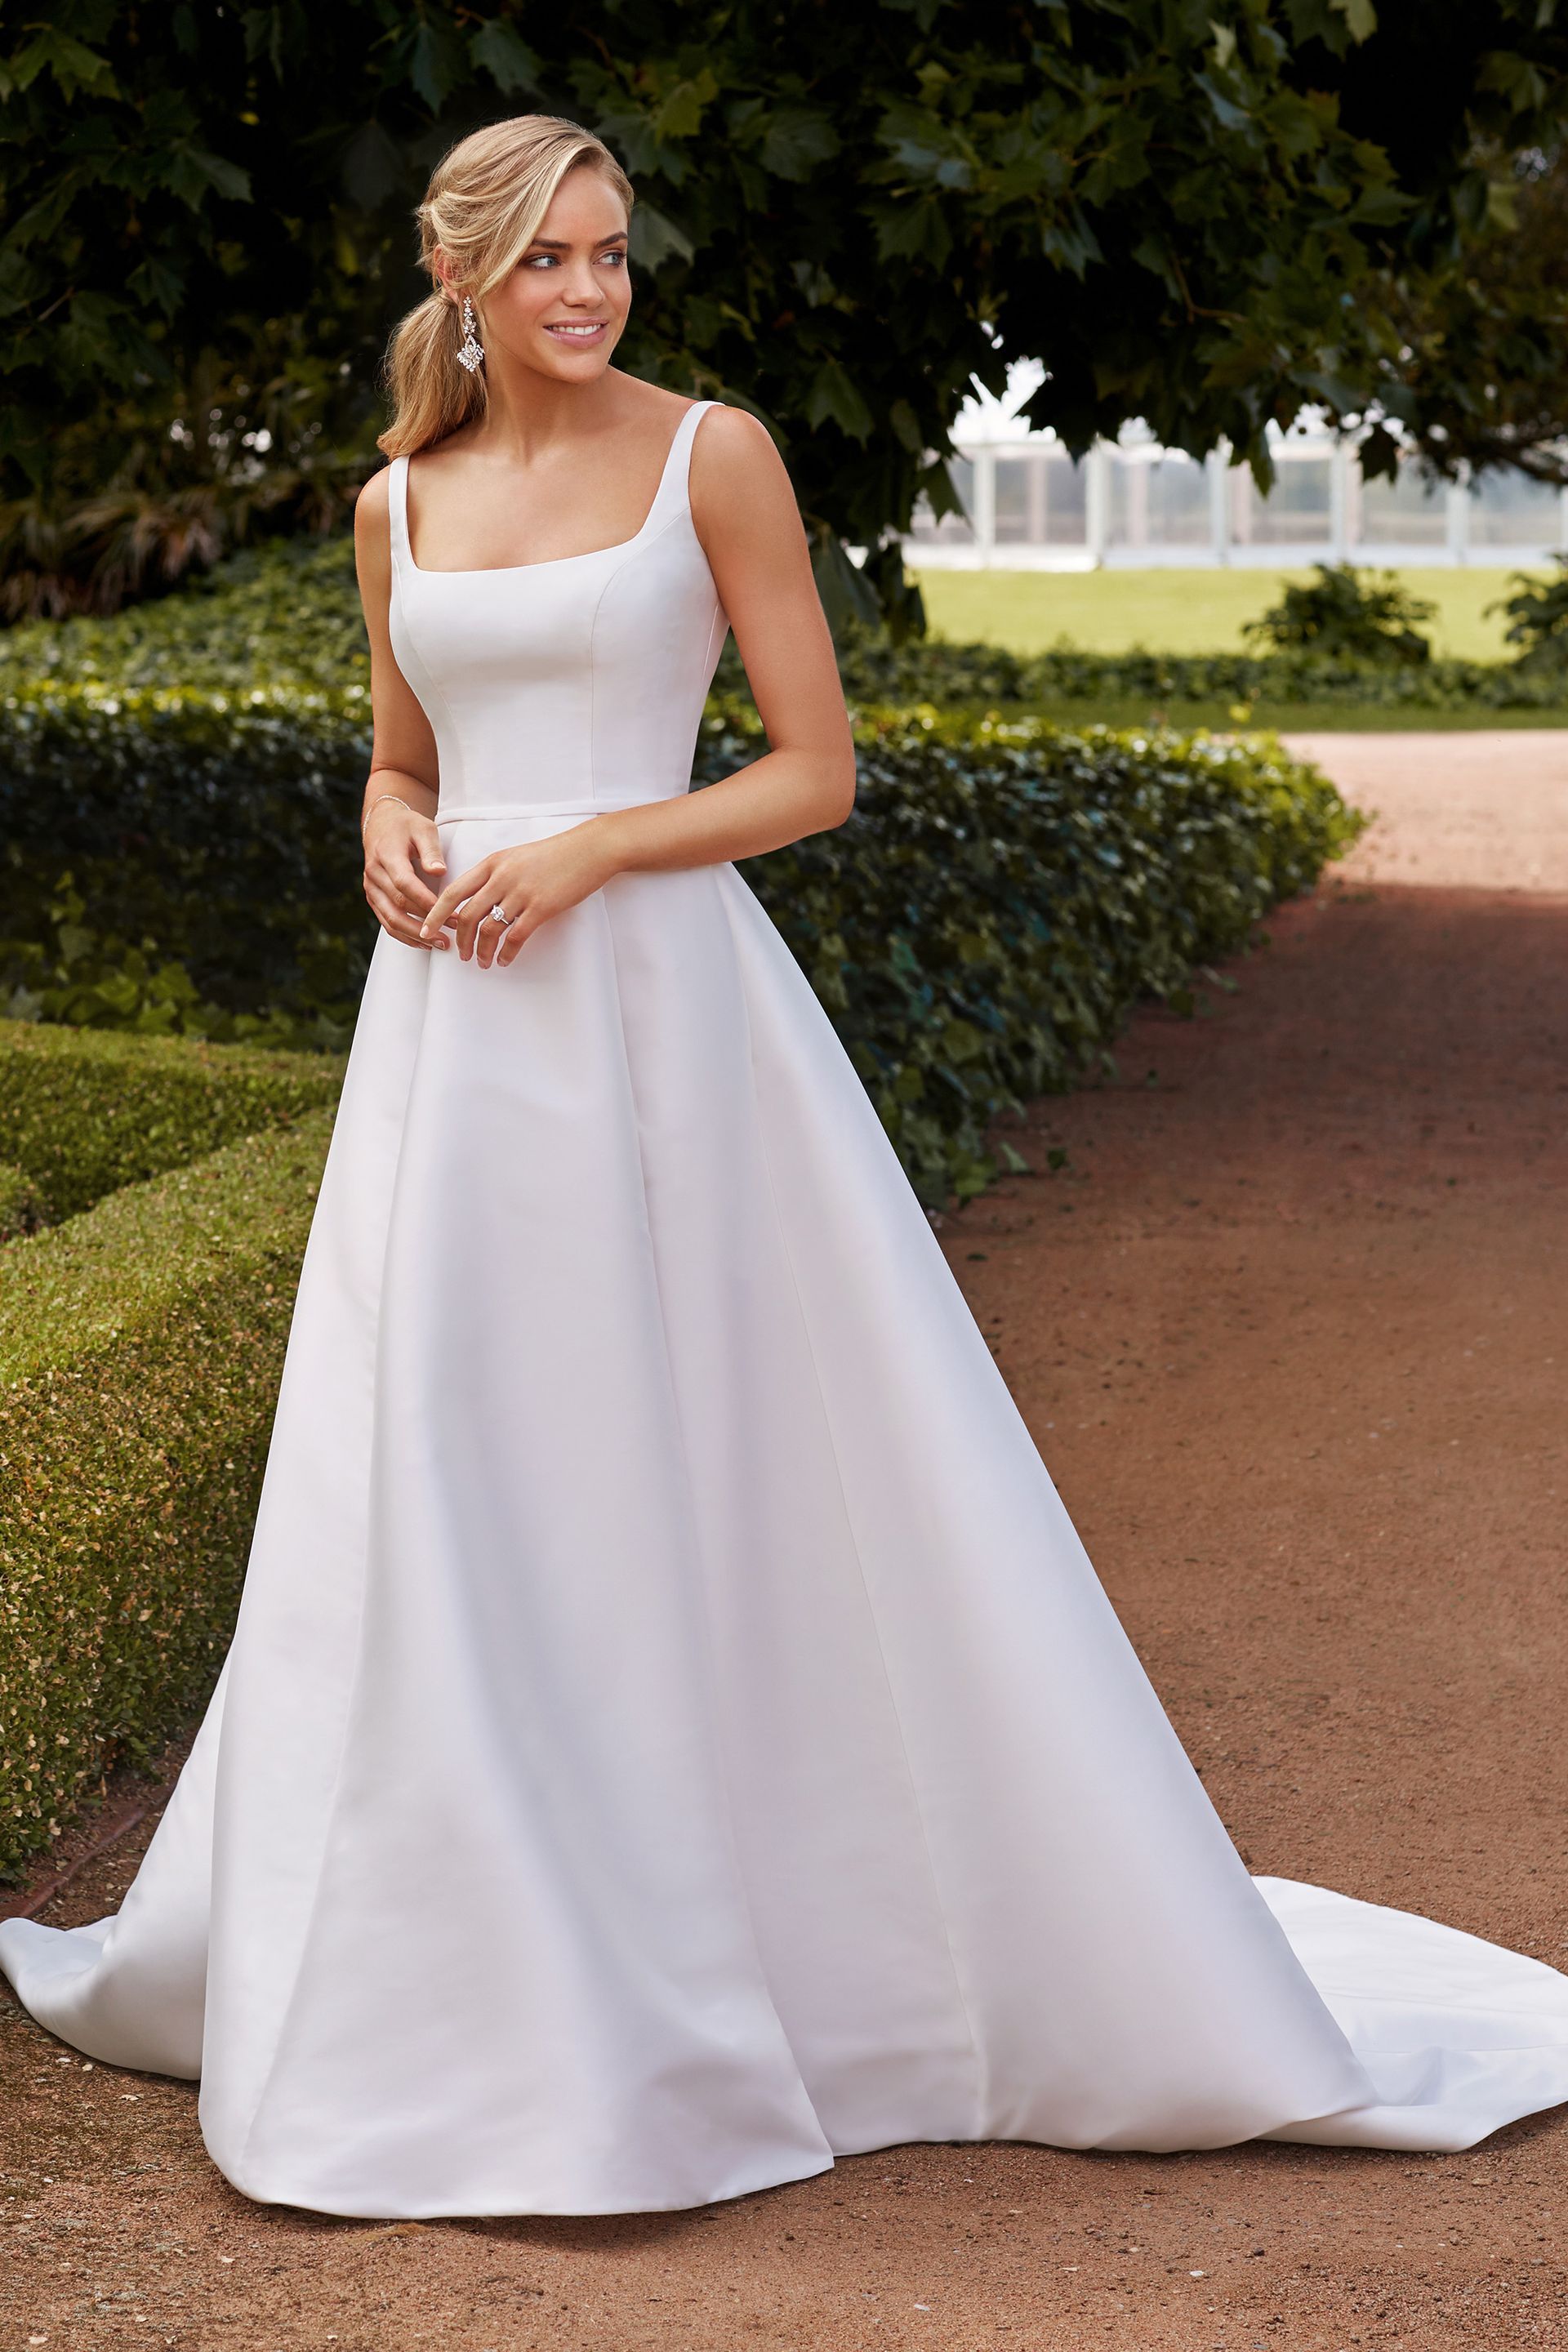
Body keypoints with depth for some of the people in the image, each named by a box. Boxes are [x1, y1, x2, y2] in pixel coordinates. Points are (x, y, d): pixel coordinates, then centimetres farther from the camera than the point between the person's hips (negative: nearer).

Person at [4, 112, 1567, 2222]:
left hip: (666, 1018, -4)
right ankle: (472, 1984, 22)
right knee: (438, 1493, 6)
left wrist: (591, 849, -15)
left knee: (741, 1478, -3)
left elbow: (819, 770, -3)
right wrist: (394, 843, -1)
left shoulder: (714, 456, -2)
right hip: (459, 1039, 5)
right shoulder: (399, 504, 11)